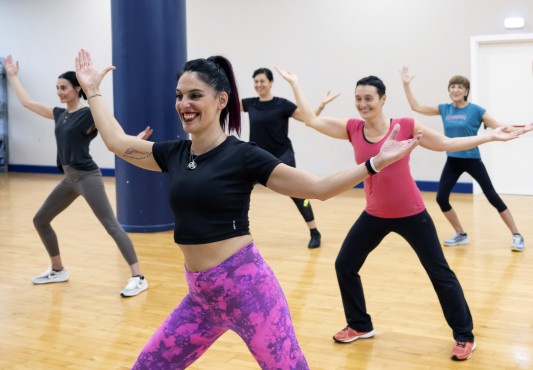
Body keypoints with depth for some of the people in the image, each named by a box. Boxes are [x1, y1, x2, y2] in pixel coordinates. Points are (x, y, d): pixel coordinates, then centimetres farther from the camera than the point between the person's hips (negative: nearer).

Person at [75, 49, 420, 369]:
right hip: (201, 293, 6)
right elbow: (117, 141, 22)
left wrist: (375, 163, -15)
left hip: (246, 284, -6)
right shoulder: (174, 153, 8)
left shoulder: (243, 156, -8)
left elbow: (319, 187, -6)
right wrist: (93, 91, 28)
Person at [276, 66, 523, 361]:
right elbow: (311, 120, -2)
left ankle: (464, 337, 18)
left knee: (440, 273, 3)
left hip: (411, 214, -4)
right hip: (374, 215, 4)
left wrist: (490, 137, -8)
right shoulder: (352, 129, -5)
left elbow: (447, 144, -4)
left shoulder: (406, 127, -13)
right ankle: (359, 326, 30)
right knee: (344, 266, 9)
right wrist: (294, 84, -2)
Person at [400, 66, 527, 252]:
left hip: (472, 159, -4)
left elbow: (500, 128, -6)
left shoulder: (476, 110, -7)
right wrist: (406, 84, 0)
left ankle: (517, 236, 1)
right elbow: (416, 107, 6)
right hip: (452, 161, 5)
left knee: (492, 196, -5)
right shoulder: (444, 109, 4)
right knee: (441, 198, 1)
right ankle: (461, 234, 19)